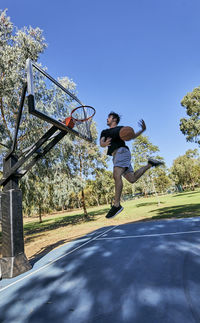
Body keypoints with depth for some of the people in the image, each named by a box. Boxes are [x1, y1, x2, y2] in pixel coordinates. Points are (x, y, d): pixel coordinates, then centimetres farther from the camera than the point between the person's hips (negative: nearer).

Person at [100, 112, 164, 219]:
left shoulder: (120, 128, 17)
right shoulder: (104, 132, 26)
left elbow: (132, 136, 22)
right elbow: (101, 143, 9)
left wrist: (142, 130, 4)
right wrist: (105, 143, -16)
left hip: (122, 151, -5)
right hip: (116, 156, 6)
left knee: (116, 175, -27)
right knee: (132, 179, 1)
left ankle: (117, 205, -27)